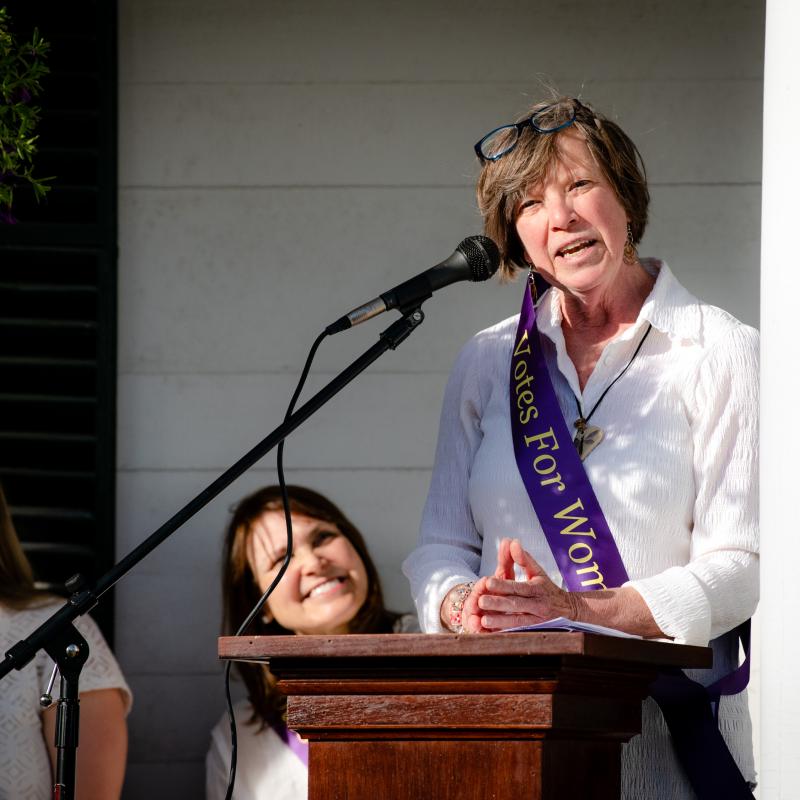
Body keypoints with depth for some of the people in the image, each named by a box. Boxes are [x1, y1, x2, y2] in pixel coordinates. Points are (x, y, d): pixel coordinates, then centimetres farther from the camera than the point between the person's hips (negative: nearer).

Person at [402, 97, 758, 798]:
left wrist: (577, 607, -16)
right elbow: (441, 547, 17)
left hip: (660, 737, -3)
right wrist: (466, 607, -7)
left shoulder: (721, 353, 3)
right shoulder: (487, 362, 16)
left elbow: (737, 567, -4)